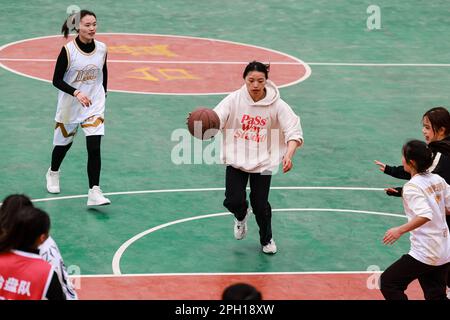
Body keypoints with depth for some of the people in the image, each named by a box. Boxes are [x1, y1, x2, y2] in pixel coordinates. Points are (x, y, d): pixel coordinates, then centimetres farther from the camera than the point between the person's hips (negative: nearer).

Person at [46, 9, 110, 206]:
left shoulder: (101, 49, -6)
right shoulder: (68, 50, -17)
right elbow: (57, 80, -15)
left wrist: (103, 94, 13)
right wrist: (76, 93, -28)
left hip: (94, 106, 1)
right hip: (70, 106, -1)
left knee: (94, 148, -13)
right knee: (64, 143, 18)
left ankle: (94, 193, -15)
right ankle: (53, 173, 49)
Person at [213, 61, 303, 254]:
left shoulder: (276, 105, -13)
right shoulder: (234, 100, -12)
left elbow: (294, 131, -16)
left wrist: (289, 155, -34)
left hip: (263, 162, 0)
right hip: (236, 159, 0)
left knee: (260, 205, -1)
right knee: (234, 201, -11)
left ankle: (267, 239, 30)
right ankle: (241, 216, 30)